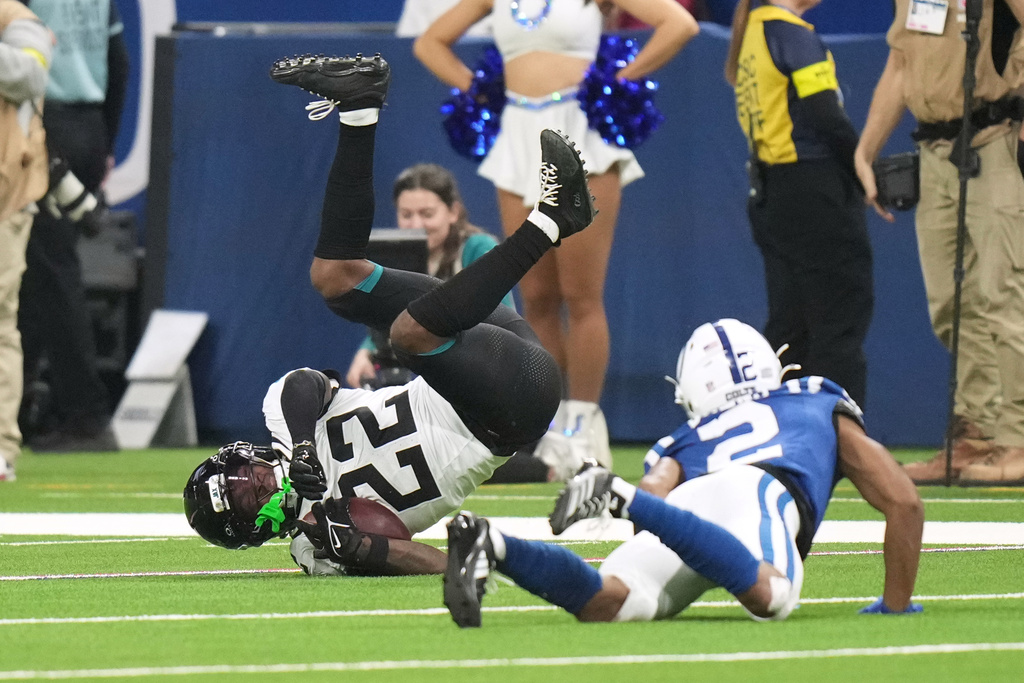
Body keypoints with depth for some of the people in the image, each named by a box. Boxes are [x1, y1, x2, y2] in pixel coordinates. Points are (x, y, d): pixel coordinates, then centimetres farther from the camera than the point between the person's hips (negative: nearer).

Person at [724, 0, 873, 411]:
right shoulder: (793, 33, -13)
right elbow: (825, 118, -18)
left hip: (768, 191, 9)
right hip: (814, 188, -9)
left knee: (789, 323, 12)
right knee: (841, 316, -5)